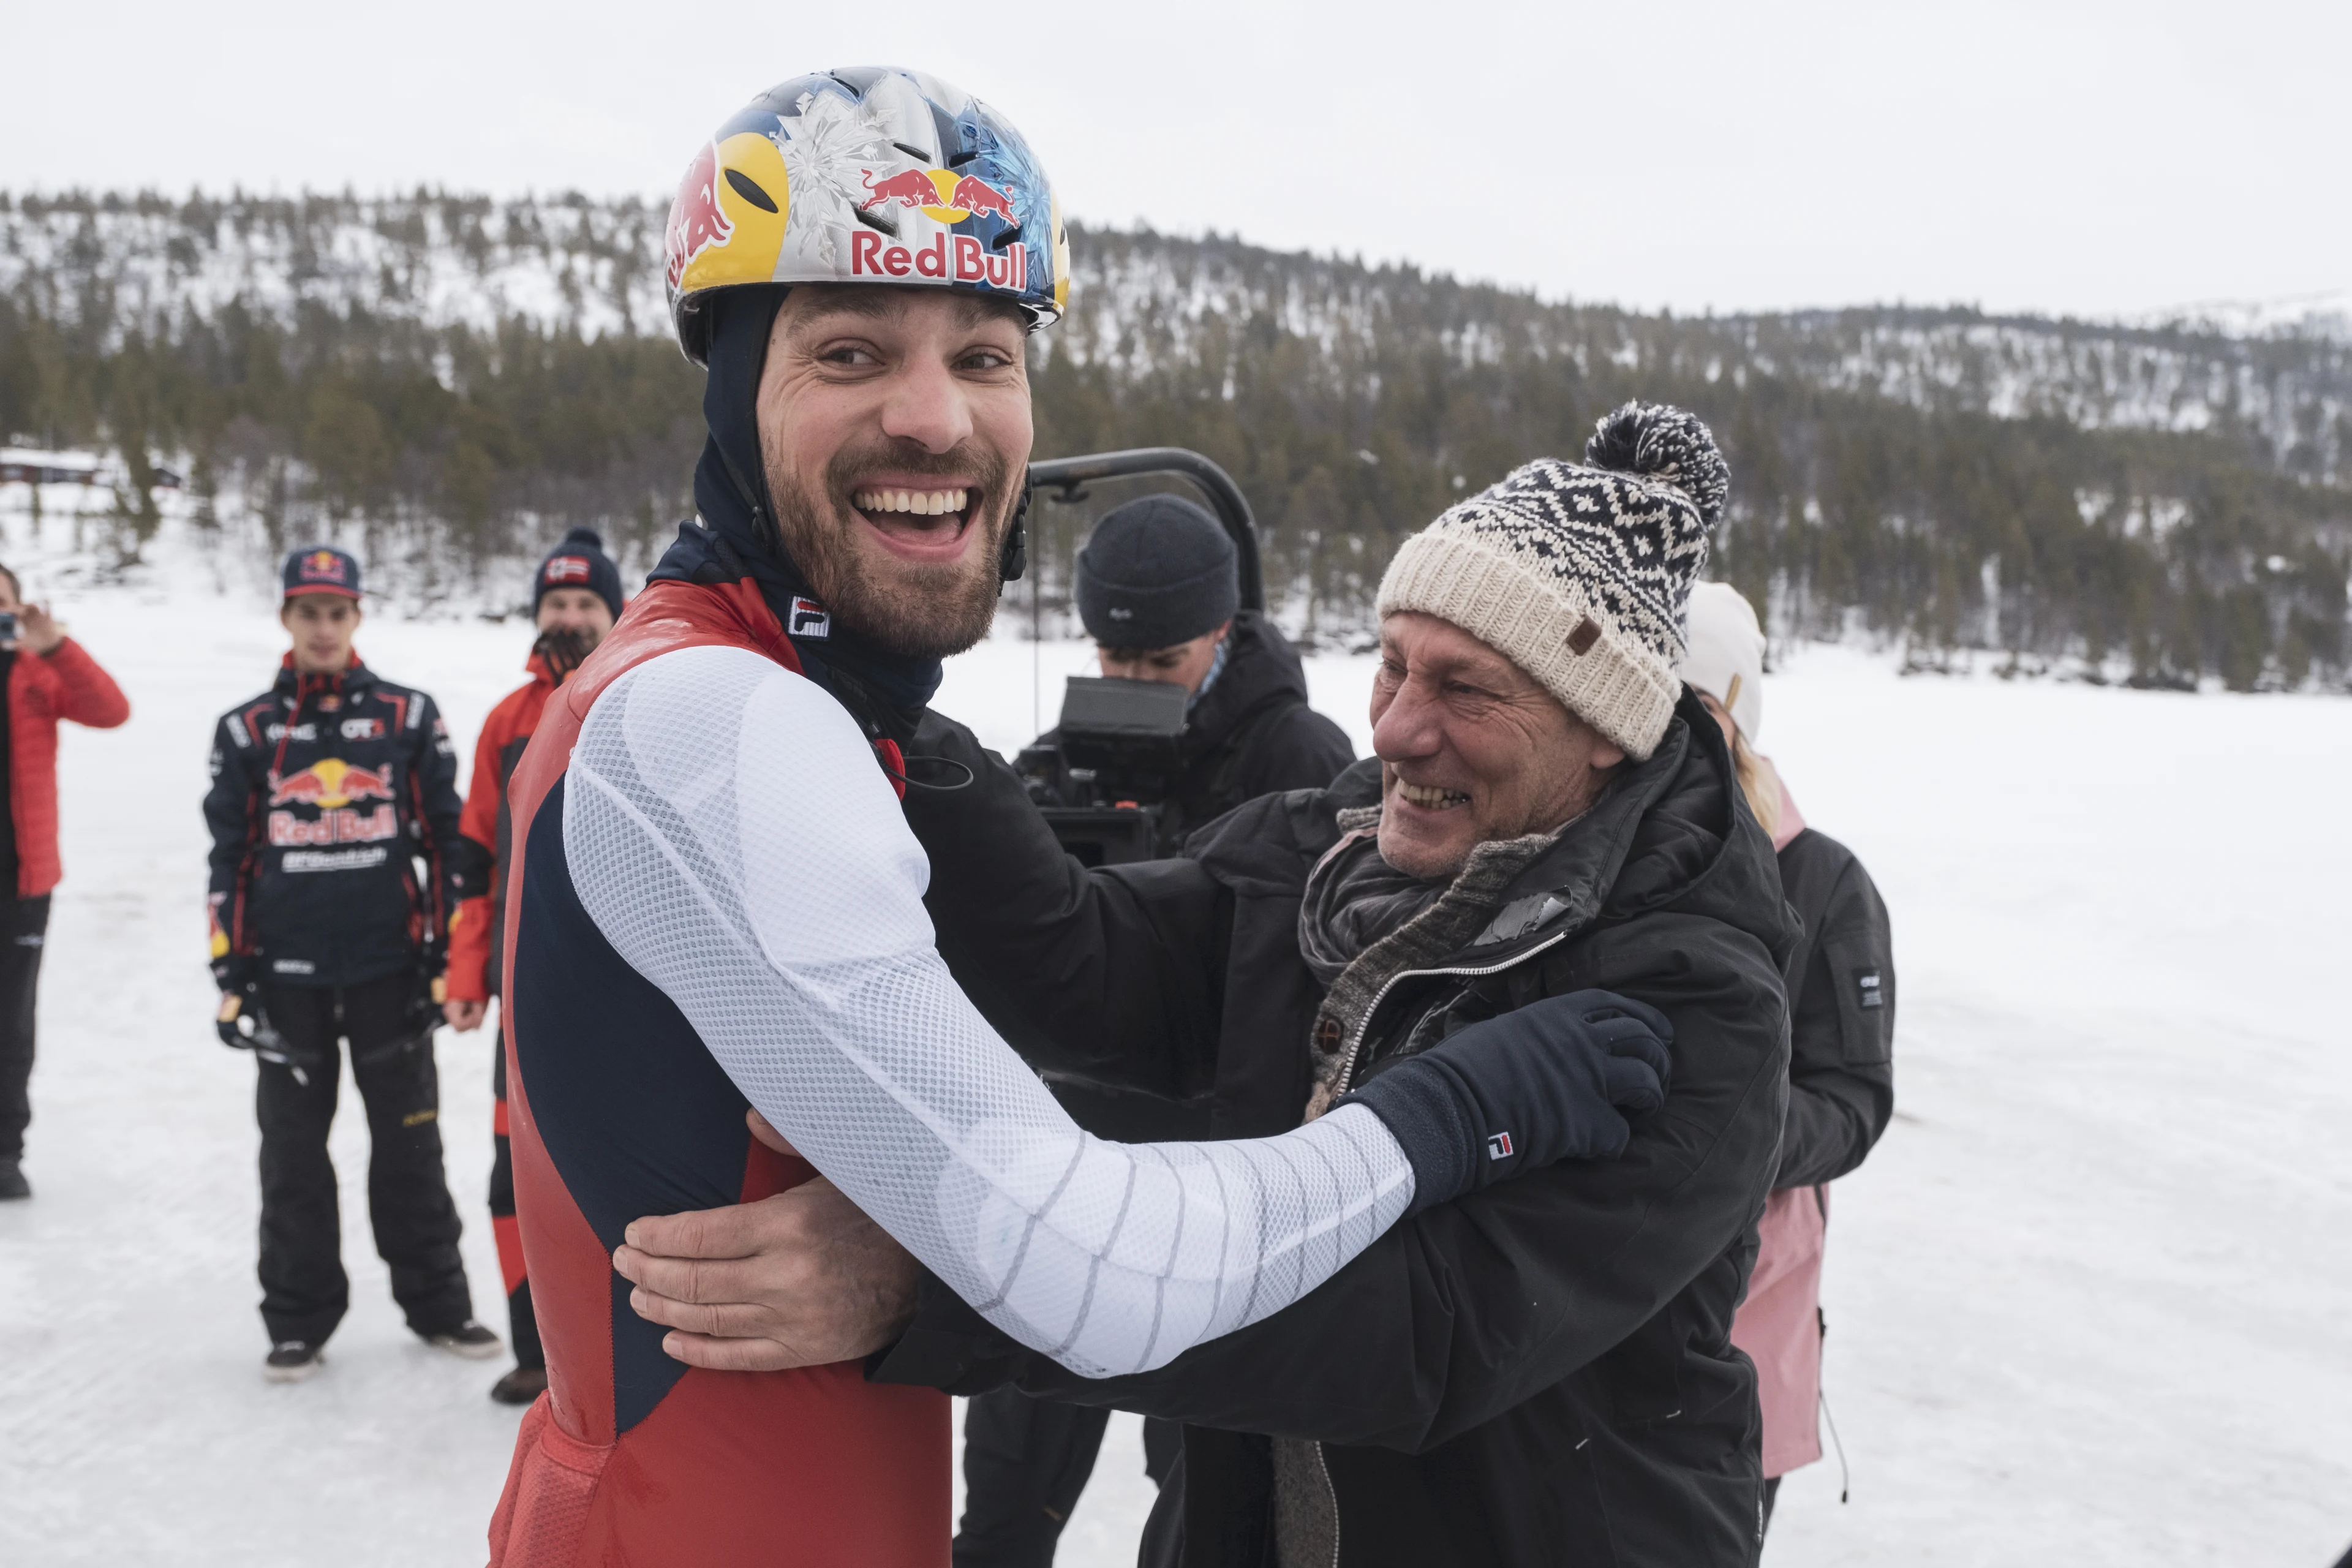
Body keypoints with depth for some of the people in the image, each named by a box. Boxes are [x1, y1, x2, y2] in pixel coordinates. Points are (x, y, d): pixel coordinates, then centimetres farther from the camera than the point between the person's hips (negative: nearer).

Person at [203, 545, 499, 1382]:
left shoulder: (409, 718, 2)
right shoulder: (246, 730, 5)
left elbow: (446, 840, 4)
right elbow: (228, 860, 7)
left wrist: (451, 953, 1)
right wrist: (230, 974, 3)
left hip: (389, 968, -1)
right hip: (288, 975, 1)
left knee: (410, 1142, 6)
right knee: (293, 1153, 8)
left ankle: (438, 1303, 18)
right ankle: (298, 1319, 20)